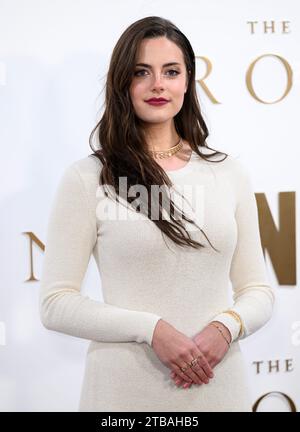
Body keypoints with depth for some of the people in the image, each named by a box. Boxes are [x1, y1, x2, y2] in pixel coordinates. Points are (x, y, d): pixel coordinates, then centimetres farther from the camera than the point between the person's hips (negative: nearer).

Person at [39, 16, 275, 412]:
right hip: (125, 390, -2)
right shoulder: (86, 178, -5)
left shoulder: (230, 173, 5)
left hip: (220, 386, 3)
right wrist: (151, 329, -18)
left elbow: (258, 291, 8)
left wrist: (226, 327, -12)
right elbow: (56, 304, -7)